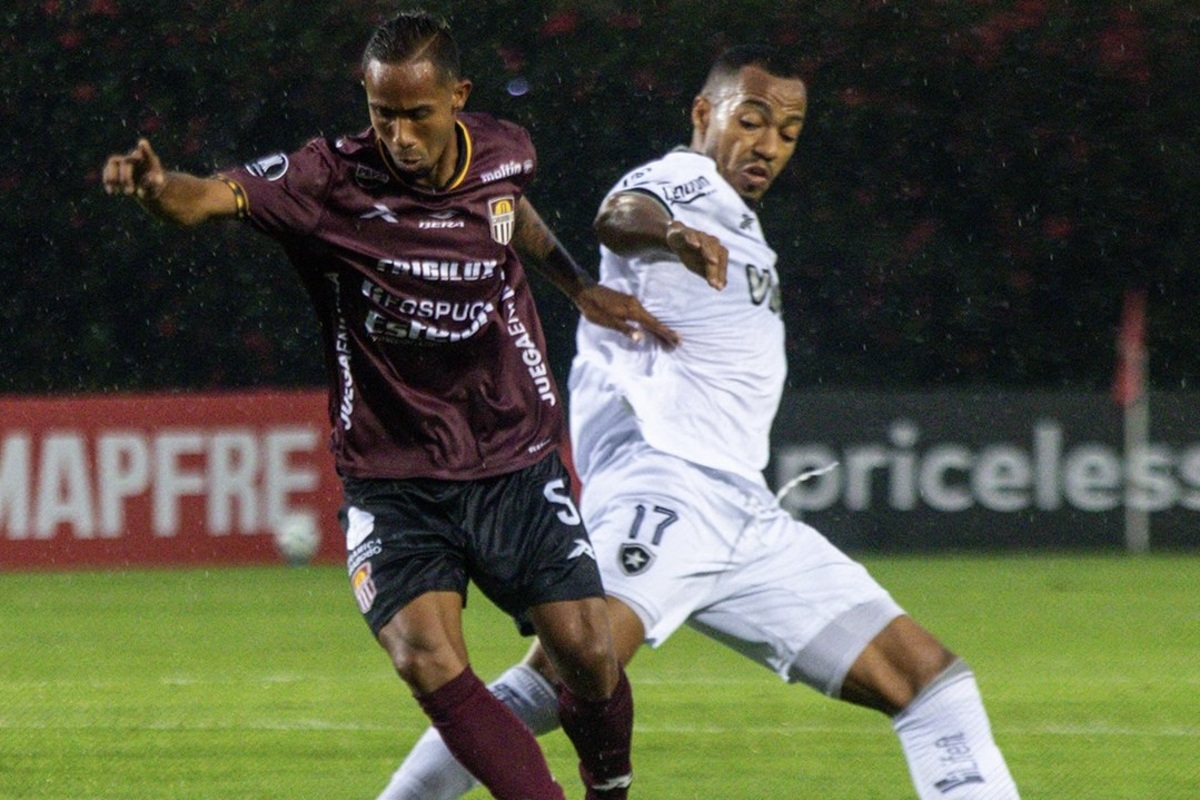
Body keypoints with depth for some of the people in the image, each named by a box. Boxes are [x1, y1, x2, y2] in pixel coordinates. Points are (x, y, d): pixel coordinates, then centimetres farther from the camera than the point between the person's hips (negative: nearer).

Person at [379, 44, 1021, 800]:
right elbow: (621, 217, -25)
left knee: (931, 679, 5)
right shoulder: (685, 183, 0)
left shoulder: (735, 221, 27)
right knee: (567, 673, -30)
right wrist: (669, 233, -47)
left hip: (746, 521, 10)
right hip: (665, 483, -10)